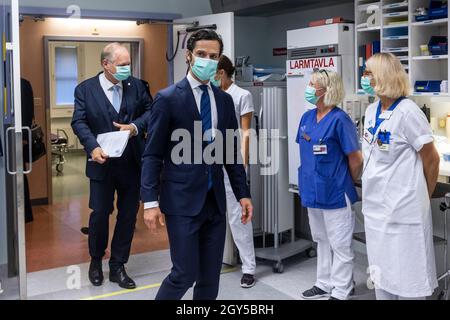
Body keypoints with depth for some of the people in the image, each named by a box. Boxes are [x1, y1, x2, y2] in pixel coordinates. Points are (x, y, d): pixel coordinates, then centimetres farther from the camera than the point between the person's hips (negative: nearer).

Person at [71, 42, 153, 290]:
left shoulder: (136, 86, 4)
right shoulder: (85, 89, -3)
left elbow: (150, 111, 4)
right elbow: (79, 122, -9)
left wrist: (135, 126, -15)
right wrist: (93, 147, -24)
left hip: (132, 164, 3)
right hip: (103, 163, -2)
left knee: (128, 215, 8)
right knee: (100, 213, 5)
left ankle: (117, 266, 23)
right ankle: (96, 260, 31)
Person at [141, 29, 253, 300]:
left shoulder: (225, 100, 9)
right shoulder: (168, 98, -6)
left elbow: (231, 152, 13)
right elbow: (152, 155, -7)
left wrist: (243, 194, 8)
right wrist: (151, 201, -12)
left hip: (215, 200, 5)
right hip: (182, 201, -5)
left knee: (211, 276, 11)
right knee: (185, 275, -3)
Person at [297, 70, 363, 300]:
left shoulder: (339, 120, -17)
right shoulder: (307, 117, 6)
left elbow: (355, 159, -13)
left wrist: (348, 184, 0)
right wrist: (309, 177, 15)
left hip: (335, 193, -8)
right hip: (312, 190, 8)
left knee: (340, 245, 5)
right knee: (322, 240, 20)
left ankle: (341, 292, 16)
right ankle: (324, 284, 34)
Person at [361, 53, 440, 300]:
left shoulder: (407, 112, -15)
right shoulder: (371, 111, 8)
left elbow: (431, 160, -9)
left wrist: (422, 197, 3)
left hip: (402, 209, -8)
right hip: (374, 206, 8)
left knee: (406, 275, 3)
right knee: (381, 271, 18)